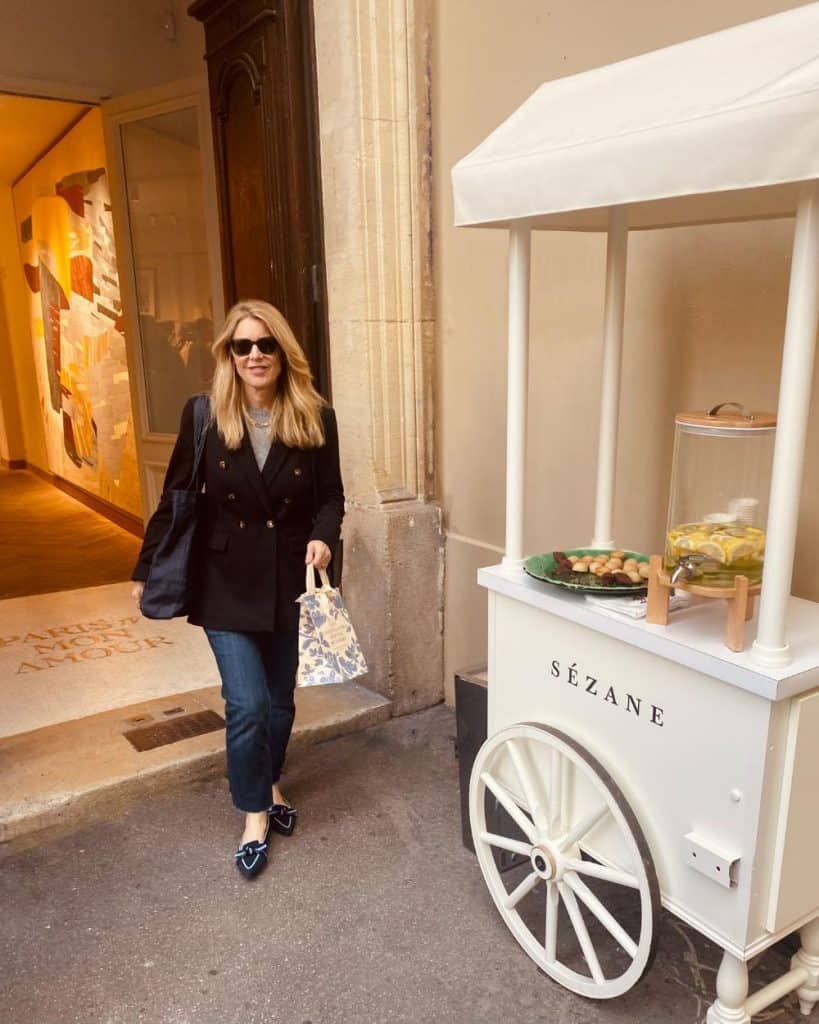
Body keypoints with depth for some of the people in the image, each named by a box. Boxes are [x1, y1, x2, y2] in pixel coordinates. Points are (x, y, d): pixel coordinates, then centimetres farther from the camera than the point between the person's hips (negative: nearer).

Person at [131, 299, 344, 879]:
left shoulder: (316, 419, -6)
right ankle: (255, 815, 21)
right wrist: (148, 570, 4)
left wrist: (323, 537, -18)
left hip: (292, 581, 2)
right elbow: (176, 498, 0)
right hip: (227, 582, -1)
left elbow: (332, 496, 3)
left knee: (280, 699, 15)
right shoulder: (204, 416, -7)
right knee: (247, 705, -3)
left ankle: (271, 786, 42)